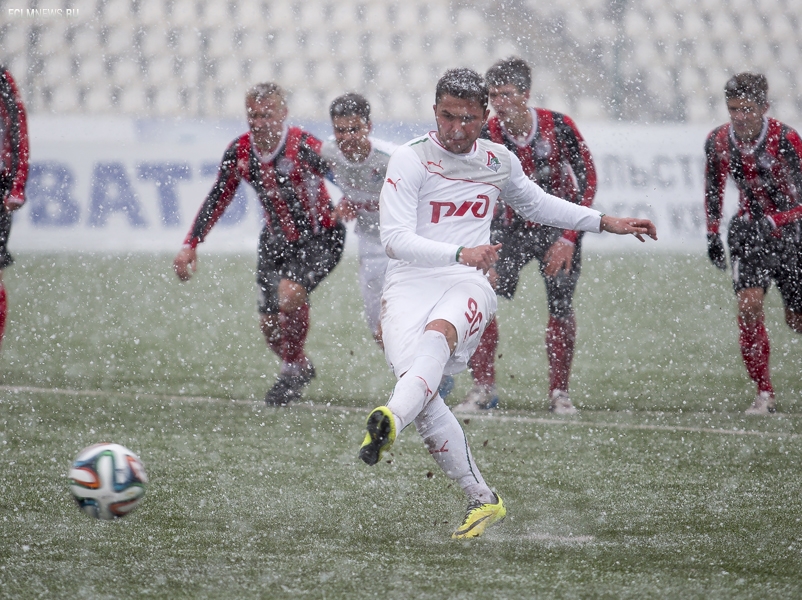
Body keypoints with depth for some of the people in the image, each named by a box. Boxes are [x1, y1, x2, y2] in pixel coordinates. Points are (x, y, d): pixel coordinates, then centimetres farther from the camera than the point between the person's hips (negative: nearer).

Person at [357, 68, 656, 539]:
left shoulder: (500, 162, 14)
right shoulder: (411, 160, -2)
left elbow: (536, 203, 36)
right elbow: (395, 239, -12)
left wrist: (607, 223, 34)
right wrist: (460, 253, -25)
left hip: (468, 286, 1)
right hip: (410, 284, -1)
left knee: (438, 333, -36)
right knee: (423, 396, -21)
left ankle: (391, 420, -62)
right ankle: (482, 500, -7)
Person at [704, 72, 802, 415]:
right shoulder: (717, 142, -4)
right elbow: (713, 189, 13)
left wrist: (771, 222, -25)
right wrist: (712, 235, 11)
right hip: (750, 231, 3)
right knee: (749, 305, -19)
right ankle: (764, 393, -11)